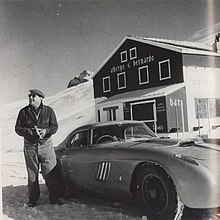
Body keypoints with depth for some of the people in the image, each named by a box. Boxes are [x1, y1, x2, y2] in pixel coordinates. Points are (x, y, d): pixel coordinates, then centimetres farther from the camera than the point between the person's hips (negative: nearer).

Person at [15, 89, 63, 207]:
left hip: (46, 144, -1)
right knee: (32, 174, 9)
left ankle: (54, 198, 13)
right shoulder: (24, 112, 2)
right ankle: (33, 199, 23)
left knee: (51, 173, -1)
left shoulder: (48, 111, 1)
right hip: (30, 145, 1)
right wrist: (28, 131, -16)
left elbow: (54, 126, 1)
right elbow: (18, 128, 2)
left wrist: (46, 131, -18)